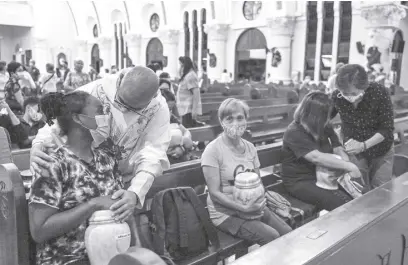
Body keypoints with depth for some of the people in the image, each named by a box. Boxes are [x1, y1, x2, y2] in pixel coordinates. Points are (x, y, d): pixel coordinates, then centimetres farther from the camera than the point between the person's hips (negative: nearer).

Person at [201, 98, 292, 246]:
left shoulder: (250, 147, 4)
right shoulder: (213, 150, -16)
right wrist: (243, 208, -24)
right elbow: (214, 193, -17)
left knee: (289, 234, -6)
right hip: (225, 213, -6)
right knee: (272, 237, -18)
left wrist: (259, 201, -11)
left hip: (252, 207, 6)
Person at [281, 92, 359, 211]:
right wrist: (350, 167, -32)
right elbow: (317, 158, -32)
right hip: (301, 181, -7)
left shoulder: (325, 127, 5)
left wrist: (347, 170, -22)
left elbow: (339, 150, -1)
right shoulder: (294, 133, -20)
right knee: (341, 204, -25)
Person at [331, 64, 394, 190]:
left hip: (381, 150, -1)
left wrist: (363, 145, -28)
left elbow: (387, 129, -19)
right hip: (354, 152, 1)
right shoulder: (337, 96, -21)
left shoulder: (380, 93, -27)